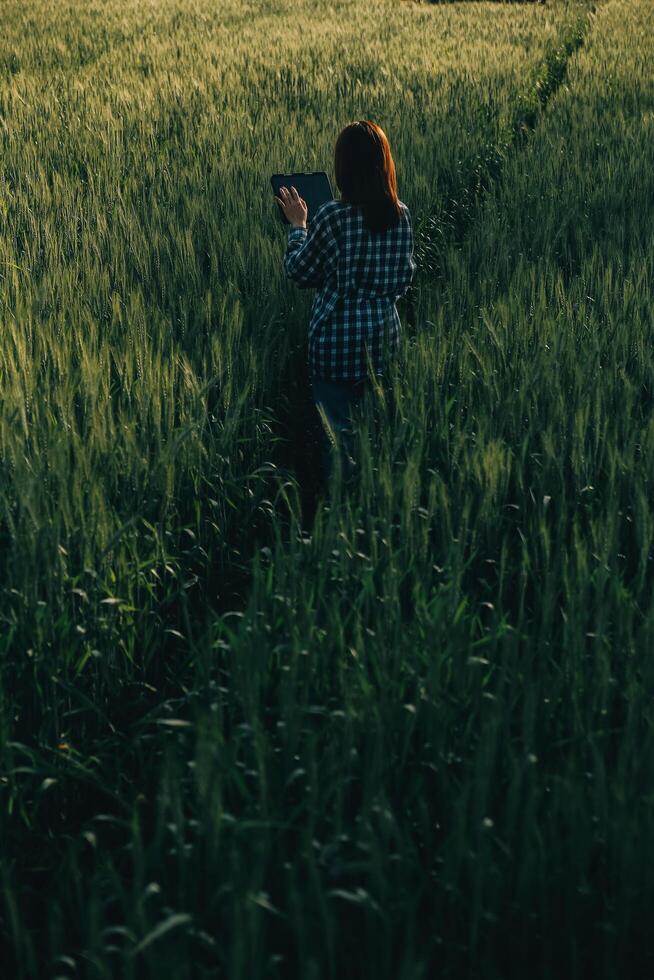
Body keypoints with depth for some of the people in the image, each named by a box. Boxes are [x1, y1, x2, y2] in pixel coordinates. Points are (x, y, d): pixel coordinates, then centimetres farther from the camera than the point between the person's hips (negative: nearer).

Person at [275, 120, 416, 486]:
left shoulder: (332, 216, -16)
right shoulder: (402, 215, -1)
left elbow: (299, 272, -4)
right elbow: (406, 277, 9)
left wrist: (297, 225, 9)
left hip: (339, 339, -5)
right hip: (385, 335, 5)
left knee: (339, 432, 5)